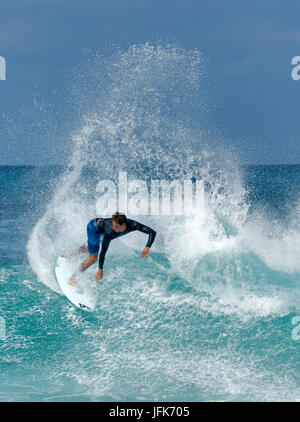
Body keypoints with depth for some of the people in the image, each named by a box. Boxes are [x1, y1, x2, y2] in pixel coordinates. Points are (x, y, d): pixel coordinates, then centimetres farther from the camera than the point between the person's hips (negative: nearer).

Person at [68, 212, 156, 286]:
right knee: (93, 258, -6)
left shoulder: (132, 225, -36)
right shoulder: (110, 231, -44)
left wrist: (147, 247, -48)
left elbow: (152, 232, -35)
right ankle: (72, 278, 6)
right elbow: (103, 251, -38)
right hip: (93, 227, -6)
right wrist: (100, 270, -37)